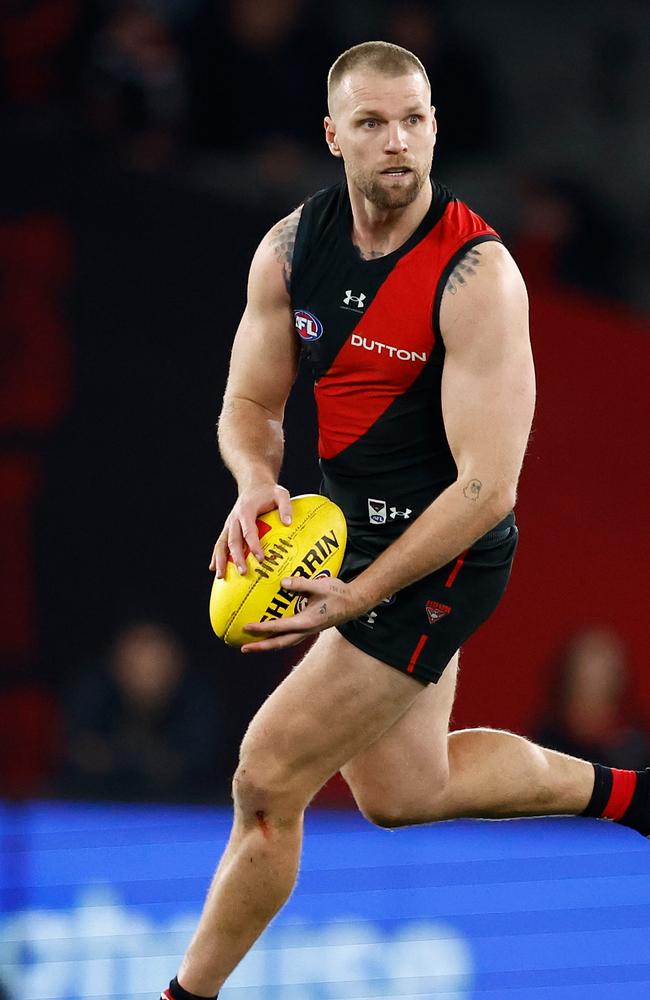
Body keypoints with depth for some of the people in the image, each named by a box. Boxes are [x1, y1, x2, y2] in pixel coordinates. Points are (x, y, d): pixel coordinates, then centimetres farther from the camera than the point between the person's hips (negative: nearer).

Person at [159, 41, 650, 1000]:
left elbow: (486, 488, -25)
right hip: (360, 529, 8)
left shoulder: (477, 275, -23)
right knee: (401, 793, 20)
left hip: (444, 554, -8)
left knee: (268, 777, -7)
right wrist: (256, 482, -18)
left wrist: (354, 599, -28)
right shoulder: (293, 246, -3)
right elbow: (249, 404, 7)